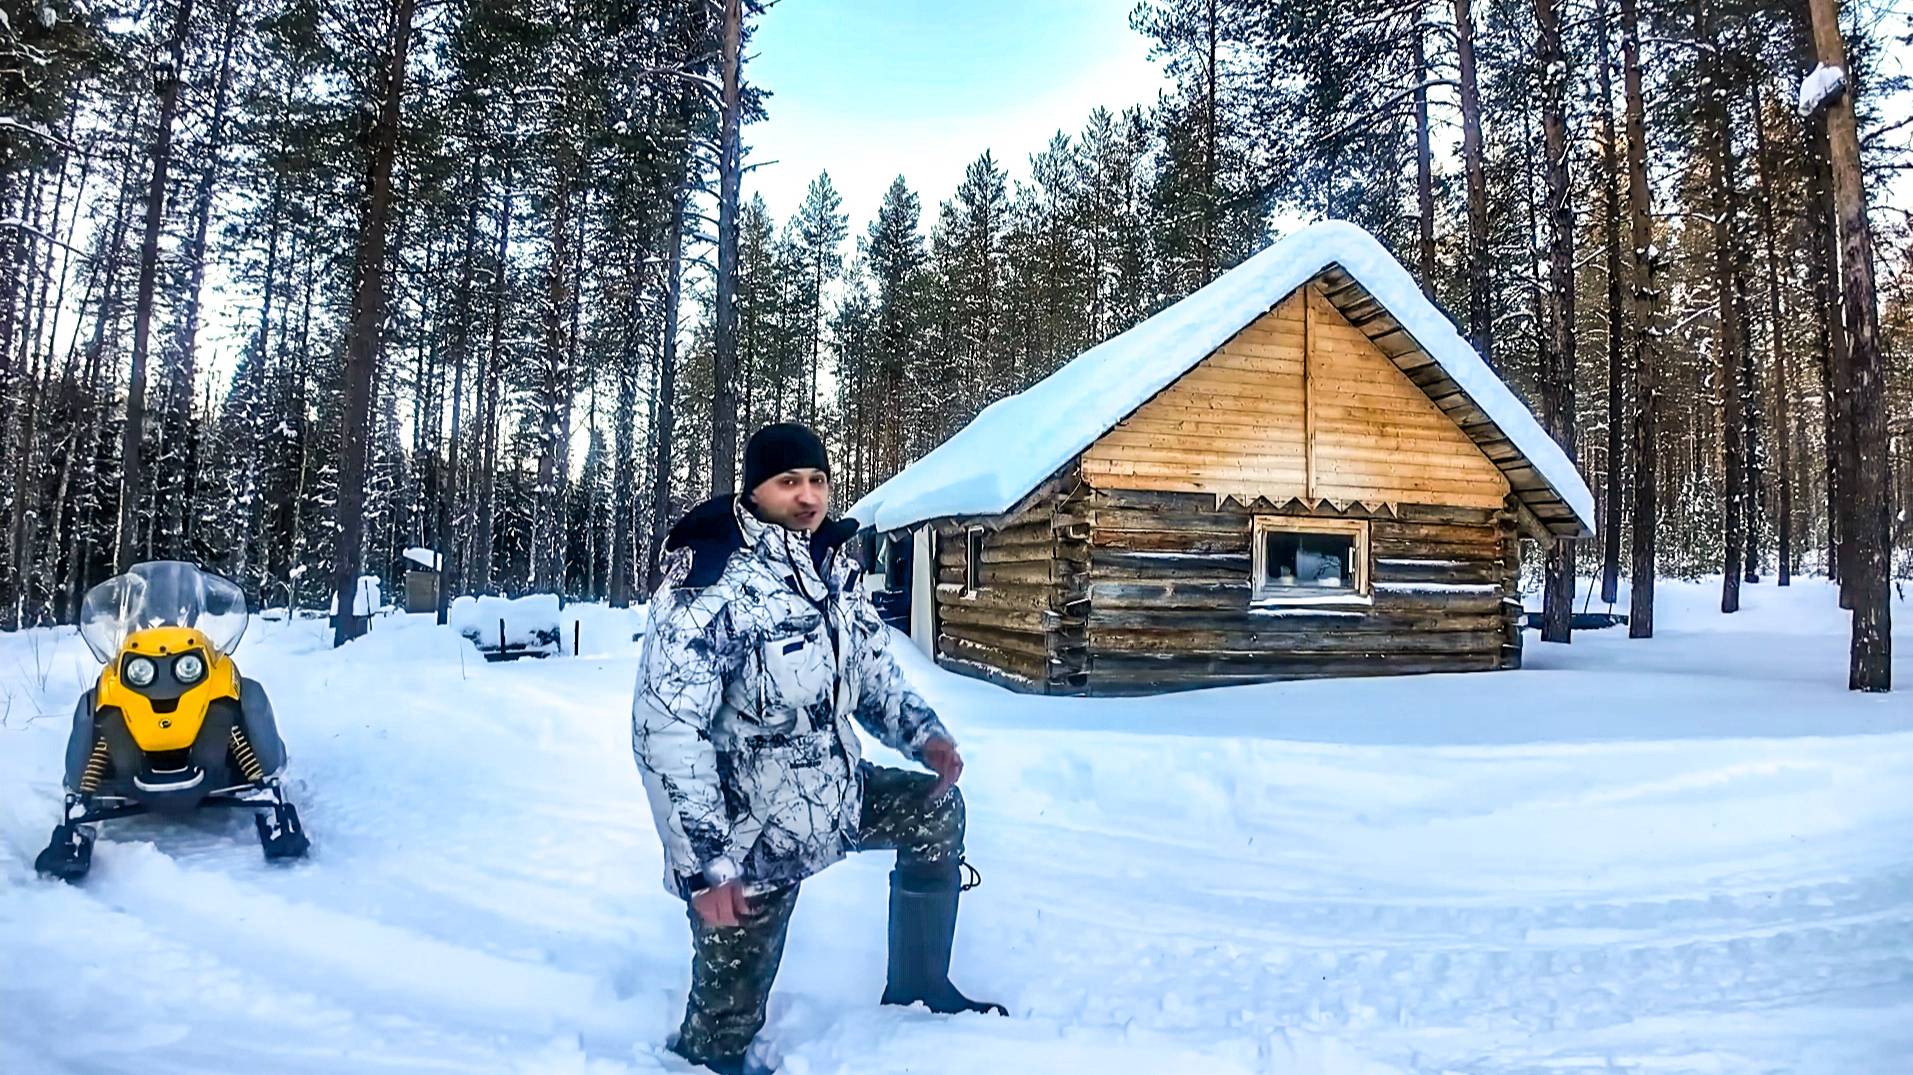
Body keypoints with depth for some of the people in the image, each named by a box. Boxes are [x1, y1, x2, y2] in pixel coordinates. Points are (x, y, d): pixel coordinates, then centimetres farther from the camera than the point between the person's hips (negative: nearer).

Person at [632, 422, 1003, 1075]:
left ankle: (917, 989, 30)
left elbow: (872, 670, 15)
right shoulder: (709, 585, -22)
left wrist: (921, 732, -4)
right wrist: (705, 861, -26)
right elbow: (666, 731, -25)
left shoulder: (835, 569, 3)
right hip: (750, 841, -7)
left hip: (838, 796, 7)